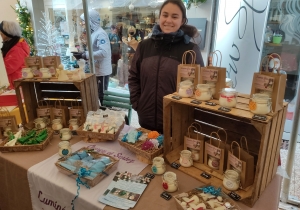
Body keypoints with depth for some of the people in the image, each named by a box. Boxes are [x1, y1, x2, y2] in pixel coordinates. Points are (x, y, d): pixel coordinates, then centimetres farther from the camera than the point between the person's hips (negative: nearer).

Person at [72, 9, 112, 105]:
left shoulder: (100, 34, -17)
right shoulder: (94, 33, 13)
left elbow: (103, 52, -29)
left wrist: (84, 55, -27)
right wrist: (82, 54, 3)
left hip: (102, 71, -9)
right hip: (97, 70, 9)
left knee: (102, 95, 0)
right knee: (98, 94, 17)